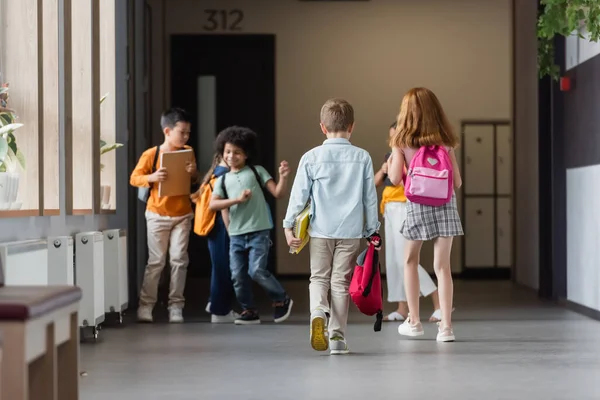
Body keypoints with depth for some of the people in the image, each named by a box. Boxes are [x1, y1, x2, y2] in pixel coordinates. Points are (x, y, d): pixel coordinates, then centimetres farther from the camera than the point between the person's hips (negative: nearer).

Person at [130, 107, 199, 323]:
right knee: (156, 261, 0)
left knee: (179, 260, 0)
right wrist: (151, 177, -28)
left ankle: (176, 305, 7)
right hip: (157, 215, -3)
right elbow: (134, 178, -9)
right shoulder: (151, 154, -11)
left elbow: (195, 180, 11)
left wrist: (193, 173, -13)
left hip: (182, 215, 3)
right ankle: (146, 304, 9)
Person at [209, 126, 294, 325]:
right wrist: (237, 199, -14)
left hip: (259, 231, -4)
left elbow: (277, 193, 0)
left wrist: (283, 177, -19)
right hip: (236, 235, 4)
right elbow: (213, 205, -3)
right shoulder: (222, 180, 11)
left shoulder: (257, 171, 5)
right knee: (237, 275, 1)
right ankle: (249, 311, 16)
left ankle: (282, 300, 8)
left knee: (257, 270, -13)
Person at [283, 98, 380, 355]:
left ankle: (318, 309, -18)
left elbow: (299, 194, 0)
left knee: (319, 278, 12)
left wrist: (288, 225, 8)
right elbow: (370, 198, 5)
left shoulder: (311, 158, -2)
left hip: (320, 230, 0)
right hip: (351, 231, 1)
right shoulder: (362, 158, 1)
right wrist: (372, 230, 13)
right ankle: (337, 336, 6)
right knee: (341, 282, 7)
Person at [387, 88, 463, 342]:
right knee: (442, 265, 0)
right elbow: (457, 182, 6)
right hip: (445, 205, 1)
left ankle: (413, 321, 20)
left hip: (417, 205, -1)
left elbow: (395, 178, -5)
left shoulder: (402, 141, 0)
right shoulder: (446, 142, 6)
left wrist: (391, 162, 16)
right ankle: (445, 325, -7)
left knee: (411, 260, 18)